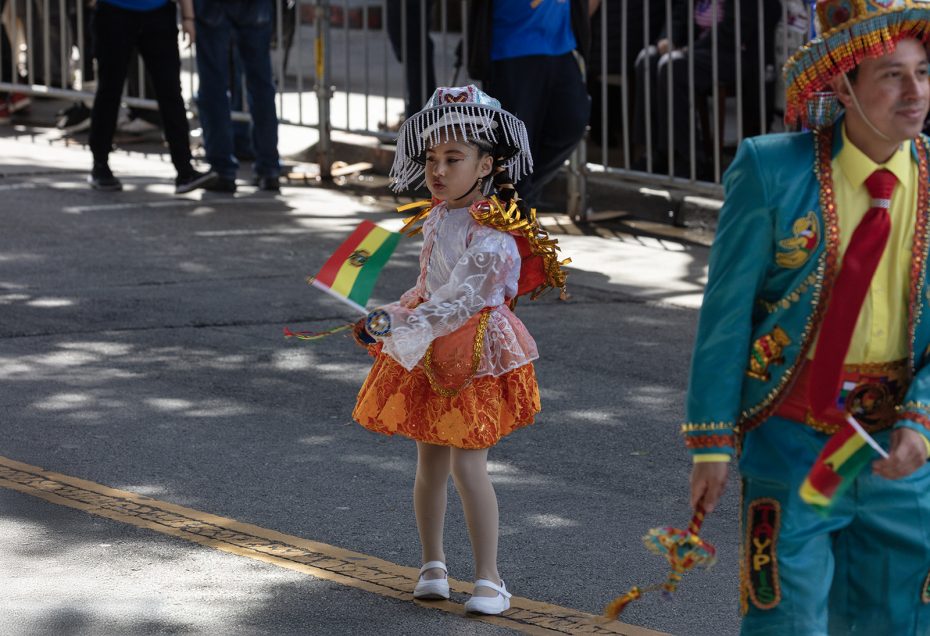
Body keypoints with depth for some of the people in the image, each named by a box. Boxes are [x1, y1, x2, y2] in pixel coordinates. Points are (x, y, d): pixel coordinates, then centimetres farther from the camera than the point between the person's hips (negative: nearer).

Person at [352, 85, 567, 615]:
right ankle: (433, 564, 28)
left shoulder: (491, 231, -19)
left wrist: (399, 325, -29)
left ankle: (489, 579, -1)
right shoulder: (437, 219, 6)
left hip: (476, 352, -7)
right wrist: (391, 319, 13)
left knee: (468, 465, -9)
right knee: (431, 462, 13)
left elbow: (461, 302, -25)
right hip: (429, 353, 7)